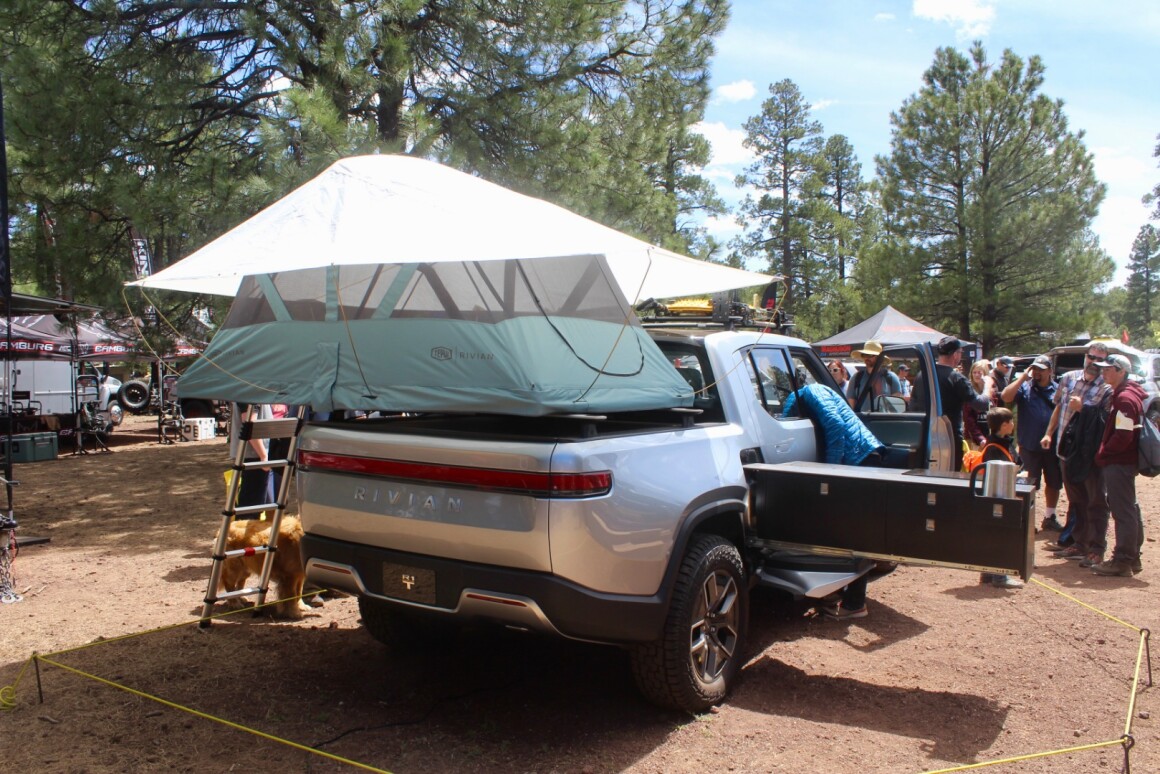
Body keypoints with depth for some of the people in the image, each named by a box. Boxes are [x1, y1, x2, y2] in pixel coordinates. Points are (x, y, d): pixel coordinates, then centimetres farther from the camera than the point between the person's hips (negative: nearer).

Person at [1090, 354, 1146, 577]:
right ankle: (1132, 558, 24)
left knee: (1123, 511, -5)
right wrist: (1105, 453, 14)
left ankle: (1122, 561, -1)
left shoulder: (1125, 398, -17)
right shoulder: (1123, 395, 16)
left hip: (1119, 463, -11)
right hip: (1123, 461, 11)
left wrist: (1102, 454, -12)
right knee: (1128, 509, 15)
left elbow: (1123, 435, -23)